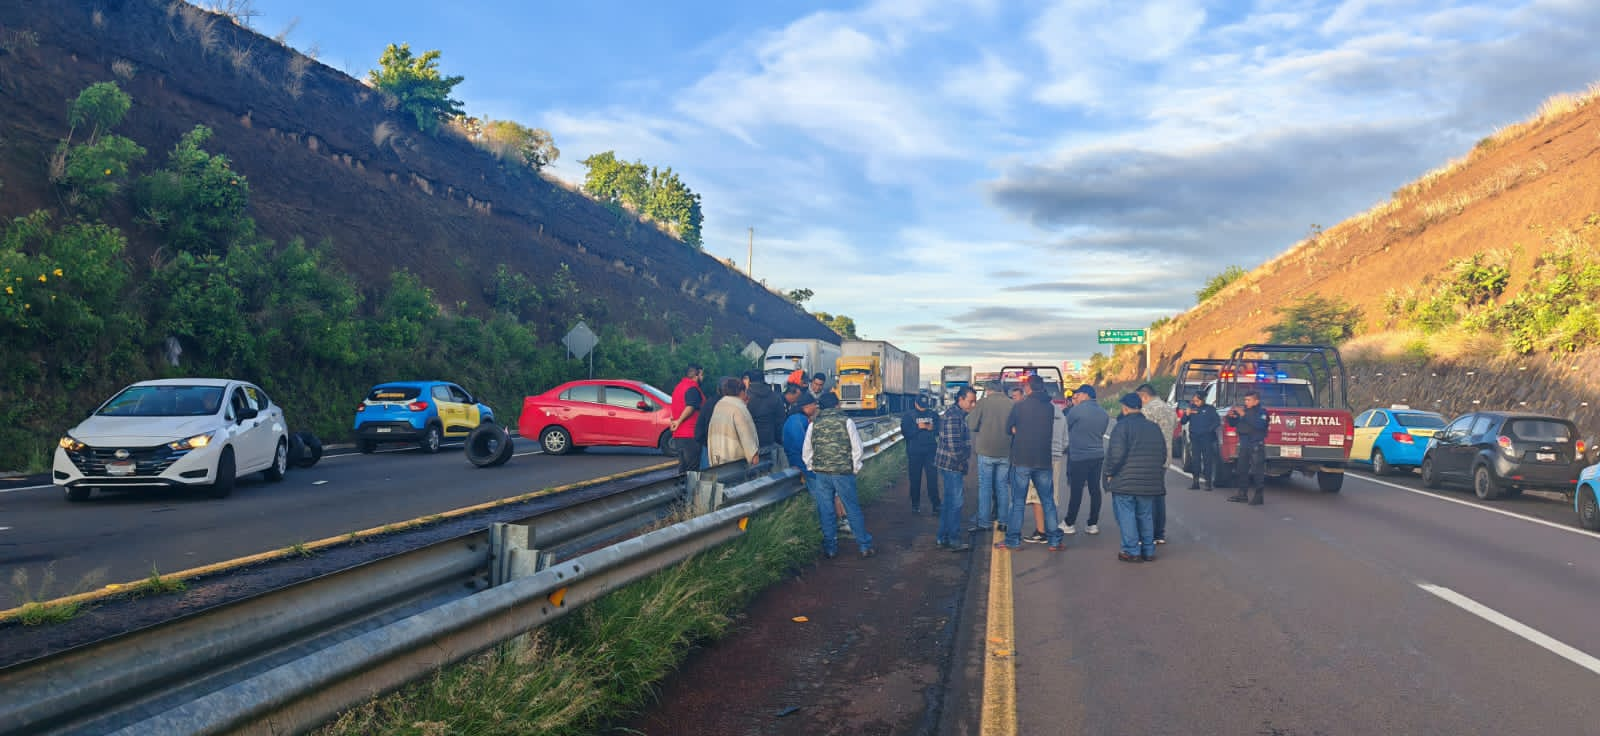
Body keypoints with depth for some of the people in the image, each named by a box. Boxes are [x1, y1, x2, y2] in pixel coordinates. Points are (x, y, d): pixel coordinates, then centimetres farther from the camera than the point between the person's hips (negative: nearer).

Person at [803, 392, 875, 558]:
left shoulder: (814, 424, 4)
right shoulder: (846, 421, -2)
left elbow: (806, 453, 9)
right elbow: (857, 449, -2)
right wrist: (855, 469, 10)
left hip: (821, 474, 2)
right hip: (844, 473, -1)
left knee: (825, 512, 8)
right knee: (853, 510, 7)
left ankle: (830, 548, 12)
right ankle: (864, 546, 11)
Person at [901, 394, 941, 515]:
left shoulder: (933, 415, 8)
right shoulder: (908, 416, 2)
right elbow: (905, 432, -8)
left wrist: (932, 428, -13)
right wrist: (918, 428, -19)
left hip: (930, 451, 1)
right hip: (914, 453, -1)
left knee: (932, 478, -5)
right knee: (915, 479, 5)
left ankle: (936, 504, -2)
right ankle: (915, 504, 16)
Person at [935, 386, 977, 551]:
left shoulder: (960, 414, 14)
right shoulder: (952, 416, -19)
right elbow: (953, 446, -24)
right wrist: (964, 458, -9)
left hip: (955, 465, 10)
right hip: (952, 465, -10)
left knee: (950, 502, 15)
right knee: (955, 503, -5)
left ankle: (943, 537, 23)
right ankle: (954, 540, 1)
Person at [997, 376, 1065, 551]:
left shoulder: (1019, 406, -6)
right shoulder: (1050, 407, 4)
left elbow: (1009, 429, 2)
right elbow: (1048, 430, 12)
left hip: (1021, 459, -3)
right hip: (1044, 461, 3)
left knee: (1017, 502, 4)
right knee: (1048, 502, 10)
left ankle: (1013, 540, 6)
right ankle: (1055, 540, 12)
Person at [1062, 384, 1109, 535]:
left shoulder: (1077, 410, -14)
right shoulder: (1103, 413, 7)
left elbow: (1068, 425, 2)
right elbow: (1101, 432, 14)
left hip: (1079, 457, -6)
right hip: (1098, 455, 6)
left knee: (1076, 491, 1)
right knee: (1094, 489, 9)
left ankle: (1069, 524, 10)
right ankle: (1093, 524, 13)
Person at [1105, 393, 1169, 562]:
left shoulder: (1122, 426, -11)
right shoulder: (1154, 427, 12)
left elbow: (1115, 454, -18)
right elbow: (1163, 454, 17)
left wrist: (1110, 473, -6)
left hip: (1125, 481, -6)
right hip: (1150, 482, 6)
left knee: (1126, 516, 0)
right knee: (1146, 516, 15)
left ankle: (1132, 551, -1)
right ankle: (1148, 551, 18)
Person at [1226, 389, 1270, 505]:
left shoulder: (1262, 411, -6)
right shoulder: (1244, 411, 14)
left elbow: (1260, 424, -25)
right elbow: (1233, 424, 21)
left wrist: (1244, 415, -26)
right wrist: (1230, 416, -1)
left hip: (1256, 445, -7)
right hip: (1244, 444, 7)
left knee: (1257, 471, -7)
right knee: (1242, 469, 11)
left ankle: (1259, 496, -4)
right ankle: (1242, 494, 18)